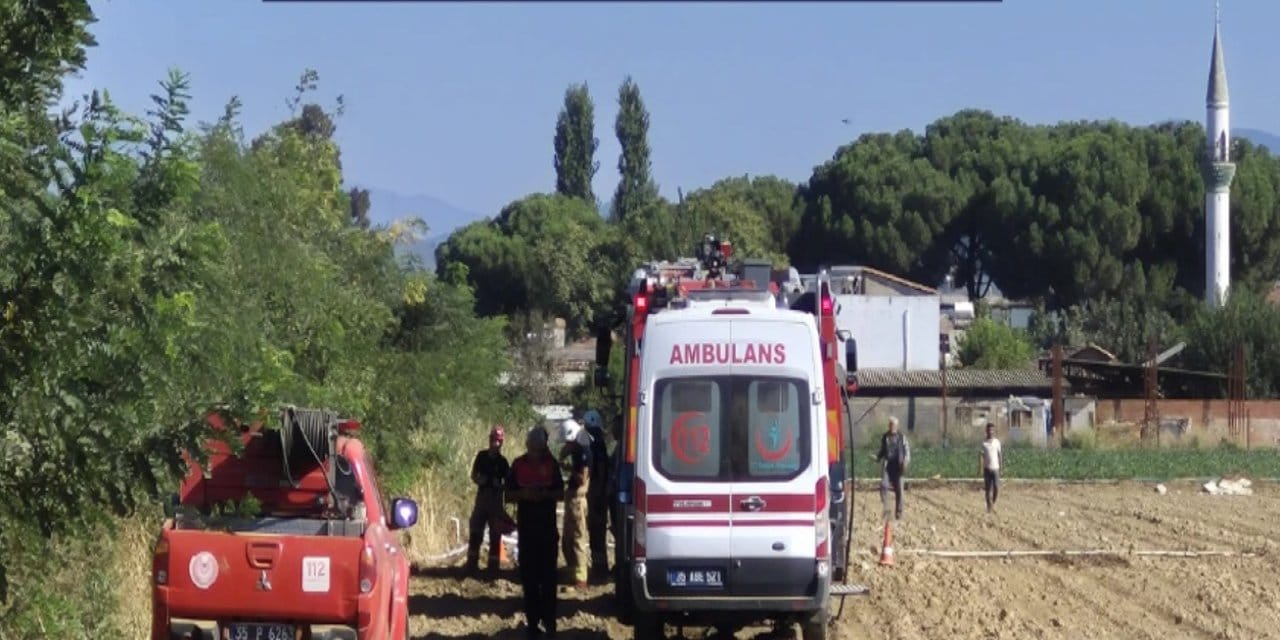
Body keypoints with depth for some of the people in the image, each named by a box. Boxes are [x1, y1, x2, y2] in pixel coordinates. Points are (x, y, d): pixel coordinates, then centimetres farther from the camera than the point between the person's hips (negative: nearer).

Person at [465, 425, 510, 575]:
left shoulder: (502, 461, -3)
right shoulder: (482, 456, 2)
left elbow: (507, 483, 1)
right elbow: (473, 475, 9)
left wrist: (499, 485, -19)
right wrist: (479, 480, -11)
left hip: (496, 499, -1)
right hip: (481, 497, 1)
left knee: (495, 535, 2)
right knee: (476, 532, 1)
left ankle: (493, 566, 9)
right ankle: (472, 564, 8)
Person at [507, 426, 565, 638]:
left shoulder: (551, 464, 3)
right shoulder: (518, 465, 3)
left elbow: (560, 494, 5)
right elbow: (508, 495, 5)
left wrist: (545, 494, -14)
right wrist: (523, 494, -15)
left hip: (548, 525, 0)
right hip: (526, 526, 0)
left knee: (548, 574, -1)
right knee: (529, 575, 2)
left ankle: (549, 620, 3)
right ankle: (532, 621, 7)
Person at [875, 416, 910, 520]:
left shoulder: (901, 437, 2)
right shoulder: (884, 437, 10)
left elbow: (907, 450, 2)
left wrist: (906, 461, -15)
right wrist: (877, 458, 0)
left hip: (897, 466, -1)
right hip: (887, 465, 1)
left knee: (898, 489, 1)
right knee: (883, 485, -17)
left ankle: (898, 512, 12)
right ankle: (886, 509, -12)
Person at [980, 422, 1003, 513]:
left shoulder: (997, 442, 5)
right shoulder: (983, 443, -1)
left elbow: (1000, 454, 11)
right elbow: (981, 456, -1)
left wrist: (1001, 466, 8)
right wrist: (981, 468, -8)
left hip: (995, 468, 1)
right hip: (987, 468, -1)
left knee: (996, 487, -8)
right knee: (988, 488, 0)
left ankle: (994, 502, 16)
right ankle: (989, 506, 9)